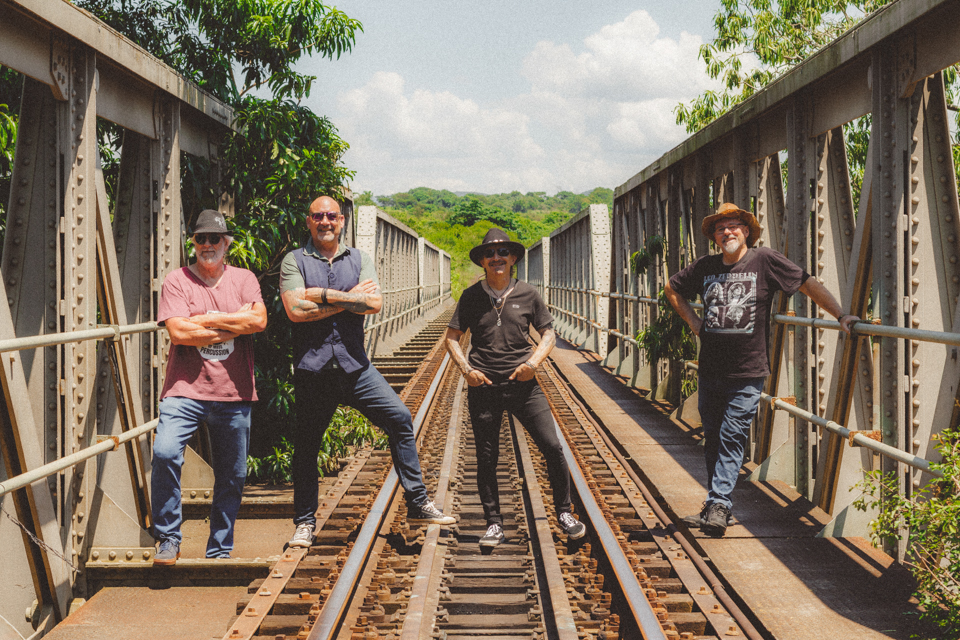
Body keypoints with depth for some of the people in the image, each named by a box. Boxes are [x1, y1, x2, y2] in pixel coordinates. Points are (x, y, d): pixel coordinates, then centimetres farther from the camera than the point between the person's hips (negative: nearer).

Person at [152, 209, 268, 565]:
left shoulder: (243, 279, 10)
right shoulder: (177, 280, 3)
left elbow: (259, 320, -8)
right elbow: (178, 332, -10)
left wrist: (207, 320, -8)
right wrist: (235, 323, -6)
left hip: (233, 393, 2)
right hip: (185, 389, -2)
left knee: (232, 476, 8)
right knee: (165, 454, -24)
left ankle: (219, 551, 25)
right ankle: (168, 539, -6)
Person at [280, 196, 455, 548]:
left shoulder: (359, 259, 11)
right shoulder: (294, 261, 3)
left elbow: (375, 302, -6)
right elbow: (296, 310, -14)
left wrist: (325, 295, -11)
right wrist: (350, 299, -9)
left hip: (354, 365, 2)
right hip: (312, 369, -2)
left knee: (400, 417, -7)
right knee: (306, 447, 5)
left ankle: (418, 503, 2)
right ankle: (304, 522, 21)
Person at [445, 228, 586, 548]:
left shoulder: (527, 294, 4)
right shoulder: (471, 297, 4)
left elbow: (549, 334, 10)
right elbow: (452, 337, 9)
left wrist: (534, 360, -8)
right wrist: (466, 369, -7)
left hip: (522, 383, 0)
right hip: (483, 386, 0)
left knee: (552, 447, -6)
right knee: (486, 459, 5)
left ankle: (564, 512, 13)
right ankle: (494, 523, 21)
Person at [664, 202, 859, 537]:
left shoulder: (765, 261, -5)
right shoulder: (705, 267, 6)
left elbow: (808, 283, -4)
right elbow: (672, 289, 23)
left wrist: (840, 315, -11)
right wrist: (693, 321, 13)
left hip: (747, 374, -4)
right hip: (710, 371, 4)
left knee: (731, 438, -8)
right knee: (712, 439, 11)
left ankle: (718, 504, -7)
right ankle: (717, 507, 21)